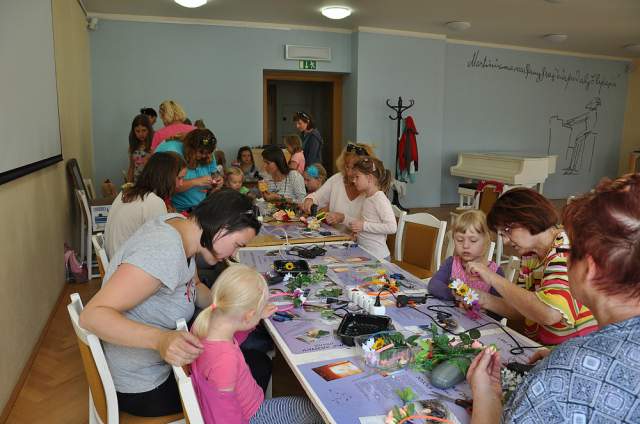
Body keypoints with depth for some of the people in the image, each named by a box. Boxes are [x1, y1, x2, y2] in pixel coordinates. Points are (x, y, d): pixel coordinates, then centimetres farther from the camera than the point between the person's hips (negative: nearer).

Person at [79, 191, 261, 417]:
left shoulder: (178, 222, -5)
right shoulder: (164, 252, -33)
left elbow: (194, 286, 10)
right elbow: (92, 315, -34)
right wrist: (160, 339, -46)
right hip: (142, 390, -8)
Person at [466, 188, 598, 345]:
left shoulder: (566, 248, -17)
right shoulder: (530, 255, 7)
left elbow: (549, 313, -31)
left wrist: (494, 279, -24)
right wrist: (486, 300, -5)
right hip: (540, 348, 6)